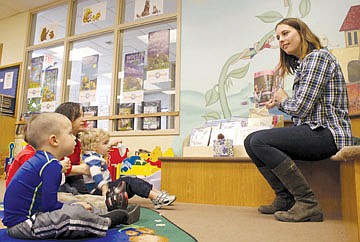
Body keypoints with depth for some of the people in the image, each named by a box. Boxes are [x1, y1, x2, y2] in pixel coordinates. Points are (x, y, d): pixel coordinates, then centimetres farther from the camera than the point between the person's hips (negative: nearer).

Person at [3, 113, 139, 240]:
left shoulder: (38, 160, 9)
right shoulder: (51, 165, -21)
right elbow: (49, 205, -22)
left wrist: (70, 206, 8)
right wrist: (73, 207, -6)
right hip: (22, 224, -11)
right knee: (75, 213, -23)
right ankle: (106, 222, -3)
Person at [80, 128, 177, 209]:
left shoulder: (96, 156, 15)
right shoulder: (93, 159, -19)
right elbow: (96, 175, -35)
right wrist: (104, 188, -46)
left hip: (107, 186, 11)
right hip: (98, 191, -11)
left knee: (133, 180, 0)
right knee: (128, 182, -22)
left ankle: (159, 194, -8)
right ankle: (156, 198, -29)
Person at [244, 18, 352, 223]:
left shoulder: (317, 56, -9)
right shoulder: (303, 64, 20)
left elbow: (302, 107, -18)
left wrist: (284, 100, 1)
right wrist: (279, 104, 5)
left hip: (328, 133, -10)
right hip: (314, 131, 10)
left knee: (259, 141, -23)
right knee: (250, 141, 5)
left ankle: (308, 203, -16)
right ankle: (285, 198, 6)